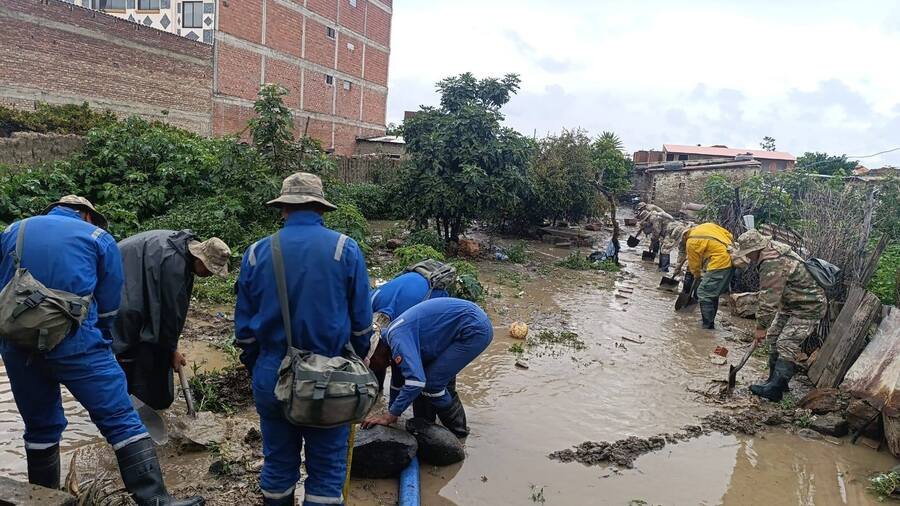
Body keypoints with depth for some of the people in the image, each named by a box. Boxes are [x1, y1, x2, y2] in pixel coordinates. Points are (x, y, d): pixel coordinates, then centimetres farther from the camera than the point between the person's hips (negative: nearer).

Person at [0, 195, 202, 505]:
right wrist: (99, 346, 23)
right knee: (120, 420, -3)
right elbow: (108, 307, 8)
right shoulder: (98, 238, 8)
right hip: (75, 343, -4)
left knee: (40, 427, 20)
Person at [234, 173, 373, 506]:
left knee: (278, 463, 18)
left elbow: (244, 325, 6)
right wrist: (358, 361, 15)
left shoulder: (256, 253, -1)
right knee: (327, 468, 10)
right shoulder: (345, 249, -7)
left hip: (272, 376, 3)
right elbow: (361, 320, -3)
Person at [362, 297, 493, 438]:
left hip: (475, 328, -10)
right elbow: (399, 376, 25)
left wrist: (389, 416, -16)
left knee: (431, 383, -4)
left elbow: (415, 380, -25)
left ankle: (457, 429, 14)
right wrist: (392, 410, 30)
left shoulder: (397, 337, -16)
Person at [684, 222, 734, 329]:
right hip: (730, 259, 9)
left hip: (719, 264, -9)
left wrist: (697, 277, 22)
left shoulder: (691, 242, -5)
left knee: (704, 293, -2)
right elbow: (729, 236, 16)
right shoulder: (707, 226, 15)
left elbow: (694, 264, 5)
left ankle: (708, 325, -1)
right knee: (713, 293, 20)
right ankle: (710, 320, 28)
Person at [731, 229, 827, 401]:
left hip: (808, 308, -11)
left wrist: (761, 326, -20)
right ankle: (775, 380, 19)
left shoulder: (773, 264, -31)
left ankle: (775, 389, -13)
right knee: (774, 338, 11)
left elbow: (769, 299, -29)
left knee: (787, 344, -14)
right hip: (790, 304, 11)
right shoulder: (774, 250, 4)